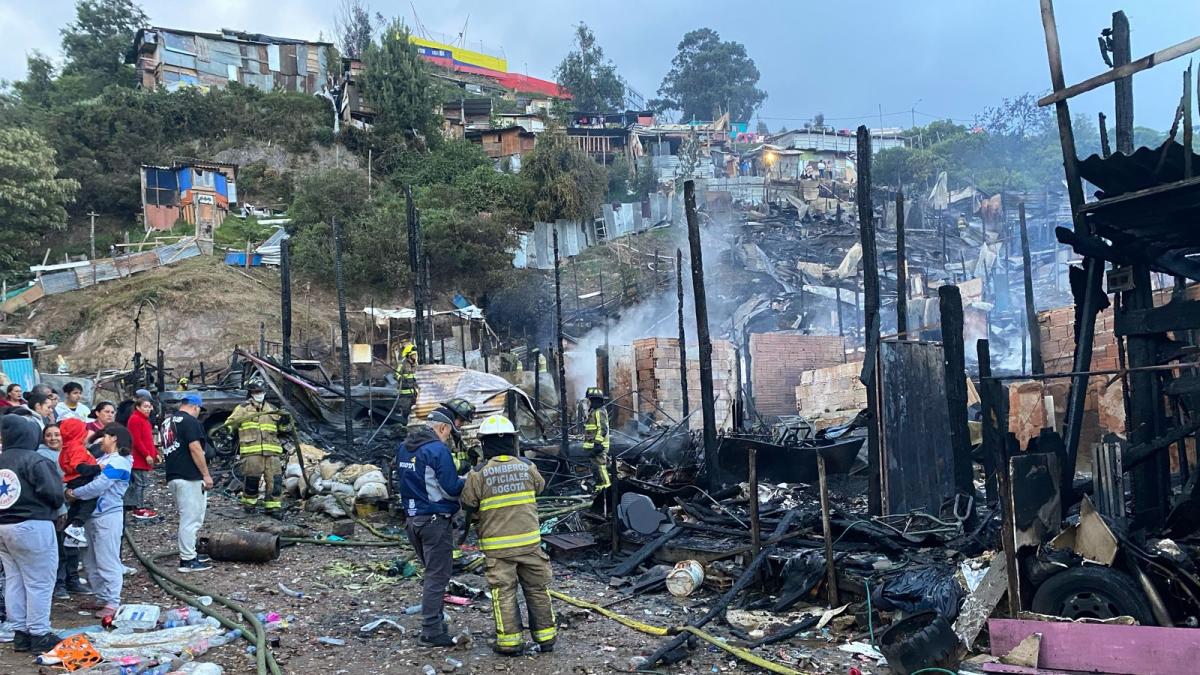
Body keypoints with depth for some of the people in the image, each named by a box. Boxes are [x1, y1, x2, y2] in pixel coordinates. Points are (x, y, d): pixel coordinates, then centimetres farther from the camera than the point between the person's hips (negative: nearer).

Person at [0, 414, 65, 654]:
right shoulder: (35, 460, -15)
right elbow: (54, 492, -18)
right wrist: (53, 508, 2)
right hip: (32, 527, -7)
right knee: (39, 582, 1)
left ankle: (20, 633, 21)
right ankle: (39, 634, 5)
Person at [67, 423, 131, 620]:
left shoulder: (119, 462, -12)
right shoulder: (104, 459, 17)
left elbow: (98, 486, -18)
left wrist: (74, 493, -8)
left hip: (108, 516, -9)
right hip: (93, 515, 9)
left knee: (108, 560, -6)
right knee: (91, 560, 15)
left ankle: (113, 603, -2)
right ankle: (102, 597, 24)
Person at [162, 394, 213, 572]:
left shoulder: (168, 422, 18)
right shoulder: (190, 421, -11)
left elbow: (165, 449, 23)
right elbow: (195, 448, -18)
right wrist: (206, 474, -14)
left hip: (172, 476, 10)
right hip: (189, 477, -10)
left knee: (187, 517, 18)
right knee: (191, 519, -6)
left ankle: (189, 553, 24)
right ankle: (187, 560, -5)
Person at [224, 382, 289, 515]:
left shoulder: (272, 409, 19)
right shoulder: (243, 408, 7)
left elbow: (280, 429, 25)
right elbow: (231, 422, 3)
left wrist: (284, 423, 4)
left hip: (271, 451, 3)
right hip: (251, 451, -3)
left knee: (274, 479, -1)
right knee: (251, 478, 0)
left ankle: (273, 506, 6)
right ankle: (249, 503, 21)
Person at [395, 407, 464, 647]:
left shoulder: (403, 448, 8)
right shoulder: (438, 450, -17)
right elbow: (451, 489, -17)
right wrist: (467, 481, 1)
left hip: (412, 519, 8)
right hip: (436, 521, -8)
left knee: (432, 573, 20)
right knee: (437, 576, 0)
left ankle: (434, 624, 26)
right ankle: (432, 632, 3)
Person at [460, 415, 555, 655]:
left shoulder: (478, 474, -11)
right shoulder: (527, 467, -2)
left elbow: (469, 506, -1)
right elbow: (539, 486, 17)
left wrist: (477, 520, 20)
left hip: (497, 545, -2)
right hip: (529, 540, 3)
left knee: (504, 592, 7)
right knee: (537, 588, 13)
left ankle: (510, 640, 10)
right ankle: (545, 636, 20)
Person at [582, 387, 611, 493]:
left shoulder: (599, 412, -13)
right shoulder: (594, 412, 20)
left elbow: (602, 429, -22)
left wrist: (597, 443, -25)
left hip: (599, 446, -11)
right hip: (595, 446, 11)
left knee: (600, 467, -13)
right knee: (596, 468, 15)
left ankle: (606, 487, -14)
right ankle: (599, 488, 22)